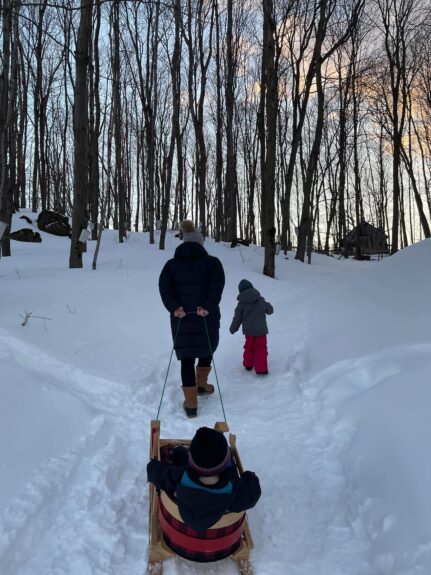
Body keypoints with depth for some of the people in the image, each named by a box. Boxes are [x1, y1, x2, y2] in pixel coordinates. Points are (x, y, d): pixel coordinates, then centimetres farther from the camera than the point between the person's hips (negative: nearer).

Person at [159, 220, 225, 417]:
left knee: (186, 358, 7)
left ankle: (191, 403, 8)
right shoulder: (212, 262, 2)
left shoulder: (172, 264, 9)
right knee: (208, 347, 26)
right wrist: (208, 307, -19)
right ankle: (201, 384, 34)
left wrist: (174, 307, -13)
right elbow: (217, 287, -14)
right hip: (207, 317, -1)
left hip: (181, 317, 1)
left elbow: (164, 287, -7)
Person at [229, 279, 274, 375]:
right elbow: (270, 310, 10)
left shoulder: (241, 303, -7)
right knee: (261, 349, 4)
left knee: (249, 347, 20)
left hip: (248, 330, 1)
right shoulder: (261, 300, -4)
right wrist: (268, 305, 33)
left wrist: (232, 329, 15)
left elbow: (237, 318, 0)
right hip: (261, 330, -1)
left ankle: (248, 365, 31)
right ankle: (261, 369, -4)